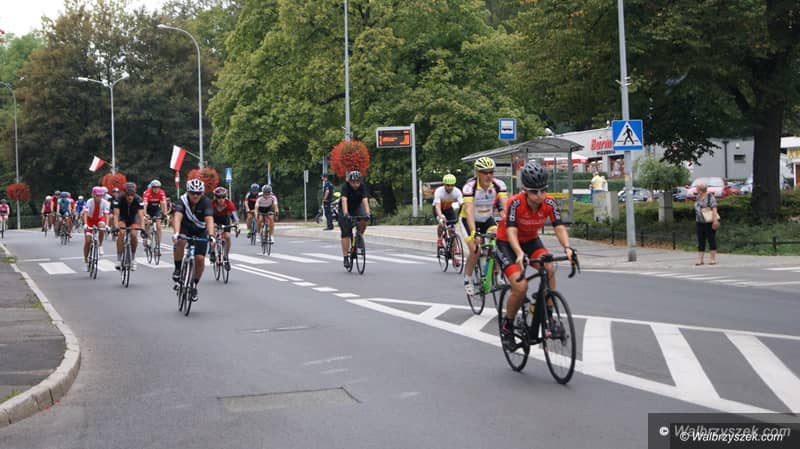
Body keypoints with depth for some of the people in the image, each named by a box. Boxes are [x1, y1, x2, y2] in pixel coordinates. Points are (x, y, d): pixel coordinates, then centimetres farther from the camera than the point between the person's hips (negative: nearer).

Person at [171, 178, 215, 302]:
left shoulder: (206, 202, -24)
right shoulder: (182, 201, -24)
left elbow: (209, 219, -38)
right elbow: (177, 217, -39)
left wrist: (211, 235, -55)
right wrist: (176, 233, -57)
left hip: (201, 231, 0)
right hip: (185, 228, 0)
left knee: (200, 259, -13)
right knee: (180, 241, -34)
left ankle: (194, 285, 10)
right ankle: (178, 269, -13)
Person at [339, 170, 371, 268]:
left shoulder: (362, 186, -21)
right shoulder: (345, 187, -27)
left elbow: (365, 200, -32)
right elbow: (344, 200, -41)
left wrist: (367, 213, -48)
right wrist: (345, 214, -56)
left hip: (357, 208, 2)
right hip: (345, 210, -2)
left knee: (364, 220, -30)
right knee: (346, 233, -11)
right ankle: (346, 257, -8)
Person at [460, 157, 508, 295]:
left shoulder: (499, 185, -19)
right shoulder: (470, 187, -28)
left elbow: (505, 206, -29)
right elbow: (469, 210, -40)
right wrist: (473, 232, -53)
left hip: (487, 220, 3)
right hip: (469, 221, -3)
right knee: (475, 249, -22)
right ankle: (467, 279, 1)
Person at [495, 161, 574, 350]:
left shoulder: (549, 203, -20)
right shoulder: (515, 203, -30)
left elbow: (559, 228, -24)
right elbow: (511, 232, -37)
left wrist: (567, 248, -44)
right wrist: (519, 253, -55)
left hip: (531, 240, 4)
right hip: (507, 243, -4)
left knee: (549, 269, -26)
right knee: (521, 286, -21)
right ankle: (507, 325, 4)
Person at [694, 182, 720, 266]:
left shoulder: (710, 197, -11)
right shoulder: (698, 197, 10)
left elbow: (714, 209, -18)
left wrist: (715, 220, -24)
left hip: (709, 222, -7)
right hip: (700, 222, 7)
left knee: (711, 239, -1)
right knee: (700, 240, 4)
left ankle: (712, 259, 3)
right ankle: (700, 259, 4)